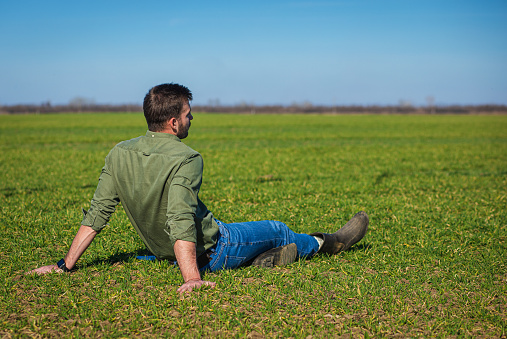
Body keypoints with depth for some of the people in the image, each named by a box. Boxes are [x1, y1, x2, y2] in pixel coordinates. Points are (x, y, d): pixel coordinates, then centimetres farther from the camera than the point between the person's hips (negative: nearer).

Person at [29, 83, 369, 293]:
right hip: (210, 251, -6)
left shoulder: (120, 154, -8)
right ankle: (323, 243, 46)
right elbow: (180, 219, -38)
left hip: (162, 251, 6)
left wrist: (65, 265, -4)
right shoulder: (185, 159, -28)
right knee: (277, 230, 21)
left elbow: (97, 213, -8)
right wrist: (191, 278, -42)